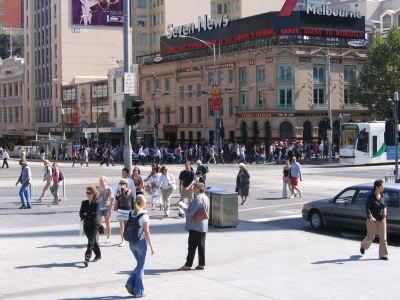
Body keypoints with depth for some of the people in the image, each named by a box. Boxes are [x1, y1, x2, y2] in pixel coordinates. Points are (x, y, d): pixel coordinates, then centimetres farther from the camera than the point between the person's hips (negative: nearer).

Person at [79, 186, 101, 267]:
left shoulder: (96, 203, -8)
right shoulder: (84, 203, 9)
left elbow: (94, 215, -17)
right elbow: (81, 214, 1)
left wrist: (86, 214, -7)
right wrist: (89, 215, -13)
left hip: (94, 225, -6)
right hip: (86, 224, 6)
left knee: (91, 241, -12)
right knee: (93, 241, 17)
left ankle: (87, 259, -19)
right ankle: (98, 255, 34)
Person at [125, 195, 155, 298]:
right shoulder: (144, 215, -14)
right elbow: (146, 233, -16)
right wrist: (151, 247, -11)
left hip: (131, 243, 6)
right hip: (141, 243, -6)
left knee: (139, 265, 21)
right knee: (140, 267, 6)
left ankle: (130, 283, 7)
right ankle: (138, 291, 10)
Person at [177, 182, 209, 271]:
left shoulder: (198, 199, -18)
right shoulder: (205, 198, 13)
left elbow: (191, 212, -23)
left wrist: (183, 207, -6)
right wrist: (187, 208, 14)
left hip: (195, 226, -9)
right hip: (203, 226, 9)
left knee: (192, 246, -4)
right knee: (201, 245, 10)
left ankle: (188, 264, 0)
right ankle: (201, 264, 13)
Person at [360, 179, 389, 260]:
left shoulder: (381, 195, 3)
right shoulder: (371, 196, -14)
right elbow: (367, 208, -20)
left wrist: (385, 211, -1)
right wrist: (370, 217, -34)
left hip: (381, 219, 5)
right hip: (372, 220, -4)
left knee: (383, 237, -4)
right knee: (371, 237, 9)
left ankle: (383, 255, 0)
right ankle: (363, 246, 40)